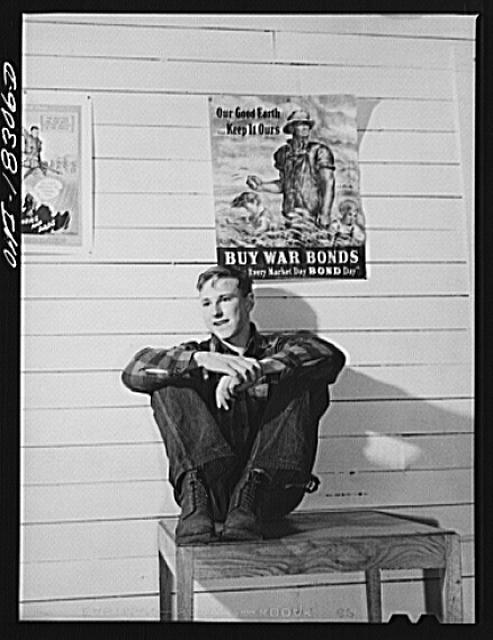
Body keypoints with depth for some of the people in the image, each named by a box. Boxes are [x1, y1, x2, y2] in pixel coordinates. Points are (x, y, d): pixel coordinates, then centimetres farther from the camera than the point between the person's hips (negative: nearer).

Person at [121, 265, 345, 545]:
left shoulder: (280, 349, 16)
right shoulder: (197, 354, 17)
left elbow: (331, 356, -8)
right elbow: (135, 371, -4)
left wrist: (258, 369, -24)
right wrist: (203, 359, -21)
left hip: (272, 490, 0)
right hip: (211, 492, 1)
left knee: (305, 380, -15)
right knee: (168, 385, -11)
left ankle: (249, 501, -30)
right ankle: (195, 499, -31)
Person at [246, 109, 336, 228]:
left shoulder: (319, 151, -3)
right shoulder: (283, 153, 12)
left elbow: (328, 183, -8)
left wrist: (325, 214, -17)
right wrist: (261, 186, 4)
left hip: (312, 215, -4)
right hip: (289, 215, 4)